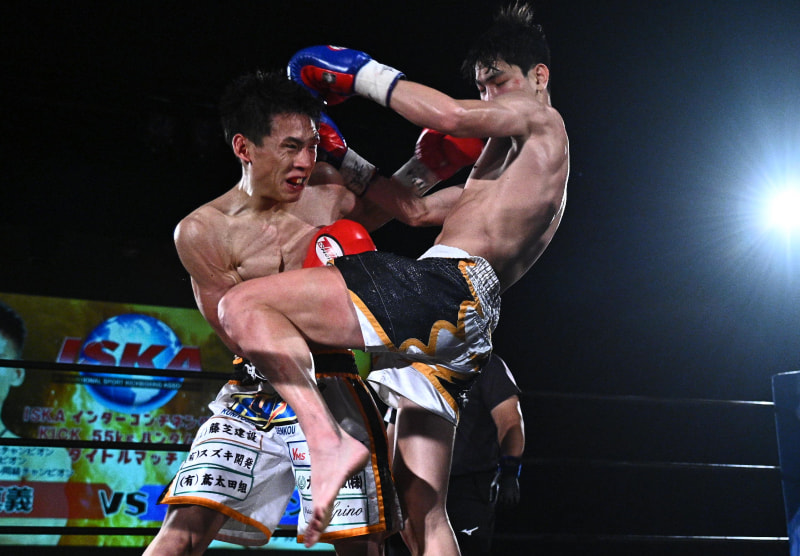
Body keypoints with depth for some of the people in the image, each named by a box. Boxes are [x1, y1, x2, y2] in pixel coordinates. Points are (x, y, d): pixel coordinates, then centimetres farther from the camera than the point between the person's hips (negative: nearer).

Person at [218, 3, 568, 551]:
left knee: (244, 306, -17)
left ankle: (328, 439, -32)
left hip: (444, 285, -10)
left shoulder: (540, 116, 12)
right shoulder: (524, 163, 37)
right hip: (465, 326, 10)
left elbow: (454, 116, -9)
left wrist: (363, 73, 2)